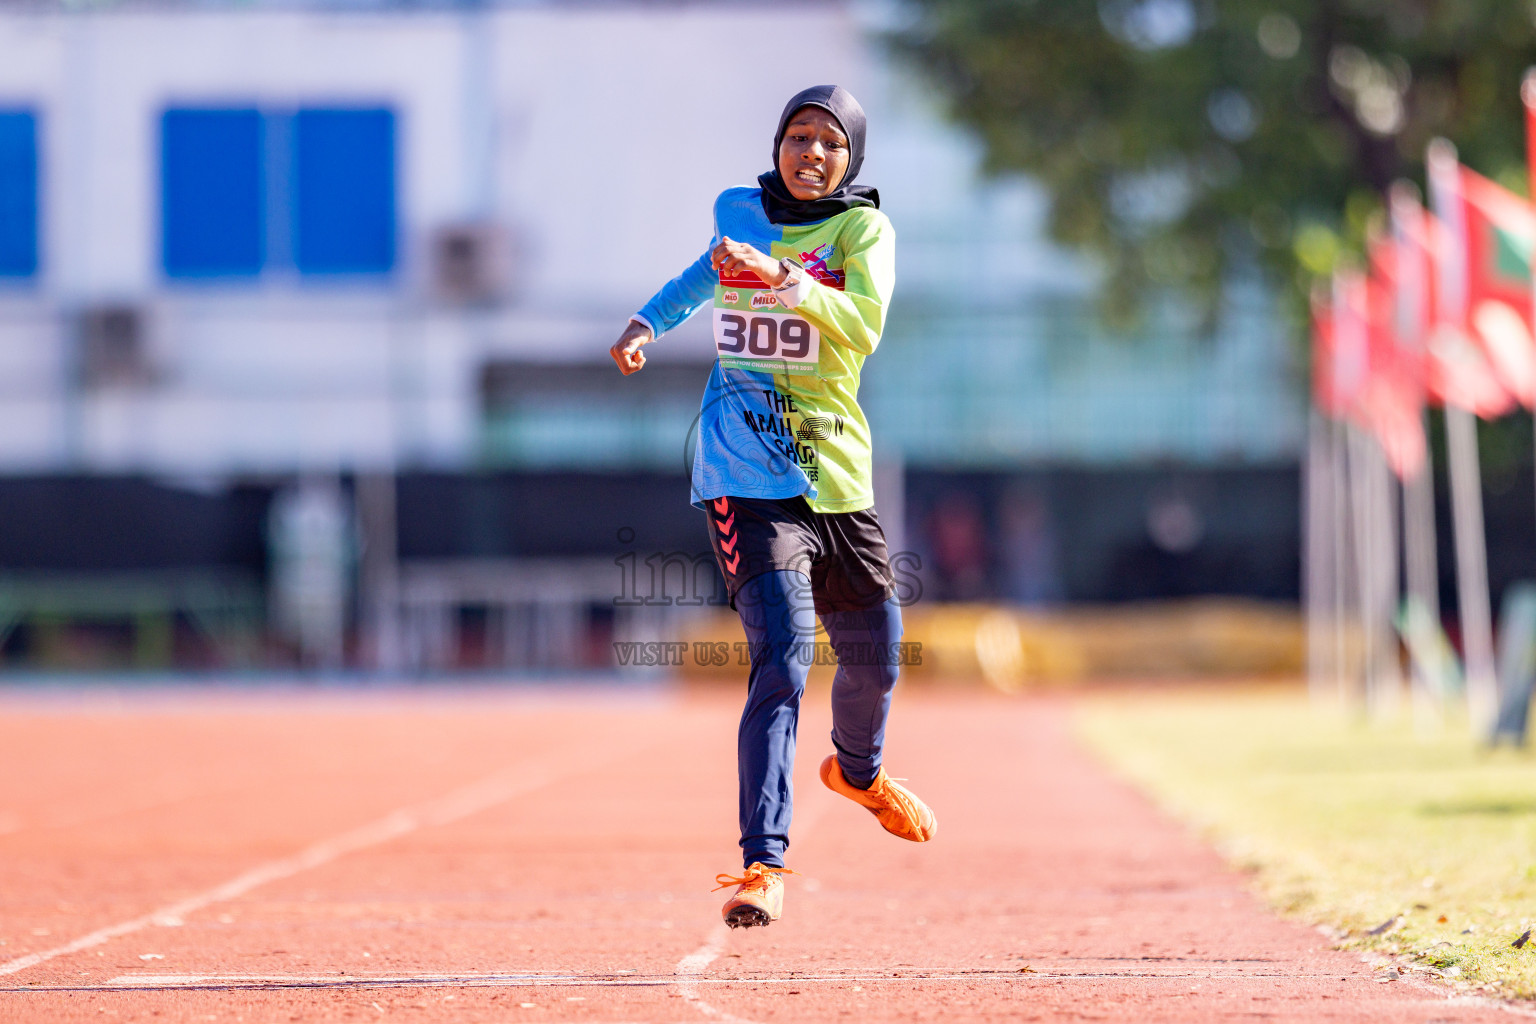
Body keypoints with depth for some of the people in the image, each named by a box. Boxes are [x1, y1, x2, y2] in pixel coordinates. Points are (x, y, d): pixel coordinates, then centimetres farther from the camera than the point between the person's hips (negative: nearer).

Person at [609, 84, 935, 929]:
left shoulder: (862, 228, -3)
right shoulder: (738, 211, 6)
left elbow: (864, 324, -23)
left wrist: (782, 279, -35)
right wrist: (648, 320, 26)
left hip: (836, 473, 1)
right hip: (745, 474, -1)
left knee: (873, 651, 15)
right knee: (782, 653, -19)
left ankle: (858, 771, 51)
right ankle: (763, 860, -24)